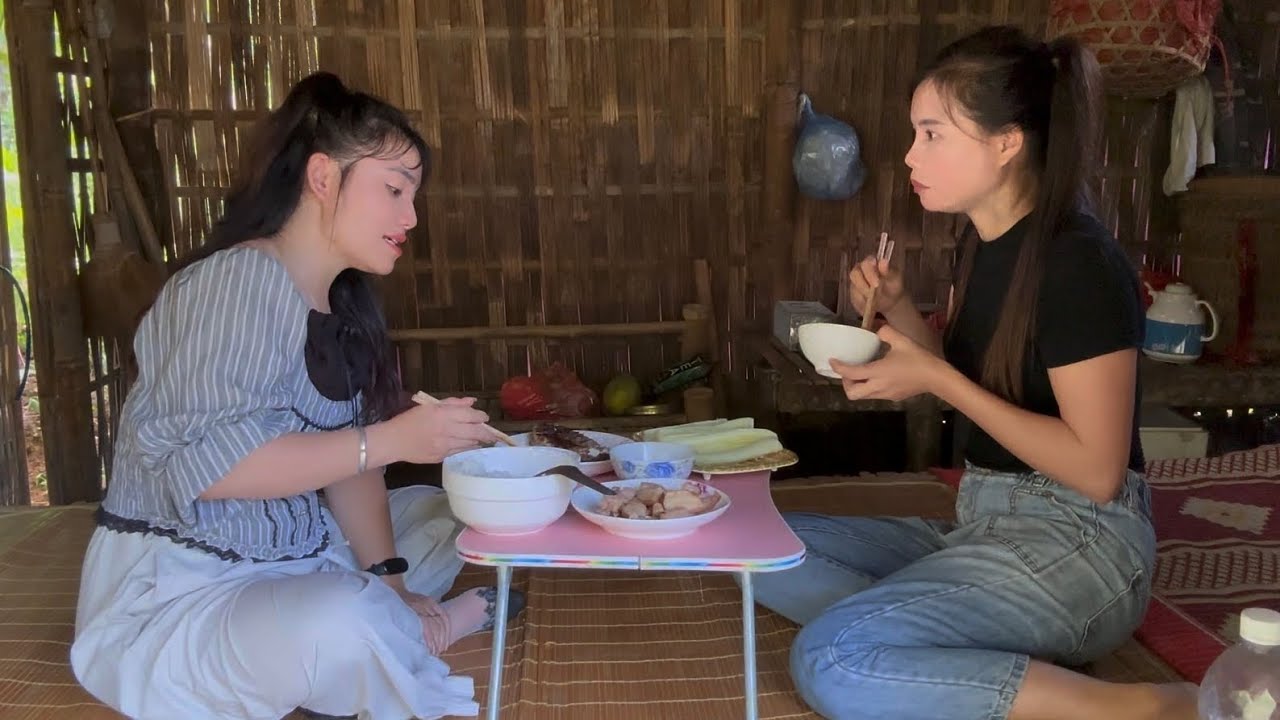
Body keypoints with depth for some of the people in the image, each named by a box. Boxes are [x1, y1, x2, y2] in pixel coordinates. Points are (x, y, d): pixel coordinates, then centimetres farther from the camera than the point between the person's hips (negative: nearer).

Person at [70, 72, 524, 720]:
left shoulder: (345, 304, 6)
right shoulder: (239, 281, -20)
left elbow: (345, 458, 3)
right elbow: (202, 465, -28)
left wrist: (391, 581, -6)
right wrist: (390, 441, -29)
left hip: (290, 557, 9)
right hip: (173, 587, -9)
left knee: (447, 513, 15)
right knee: (344, 626, -35)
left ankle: (397, 628, -6)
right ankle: (421, 633, -3)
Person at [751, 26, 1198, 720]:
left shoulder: (1079, 263, -18)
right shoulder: (982, 242, 7)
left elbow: (1097, 470, -19)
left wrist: (937, 378, -19)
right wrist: (897, 309, 0)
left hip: (1075, 540, -9)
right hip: (983, 521, 9)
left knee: (832, 662, -27)